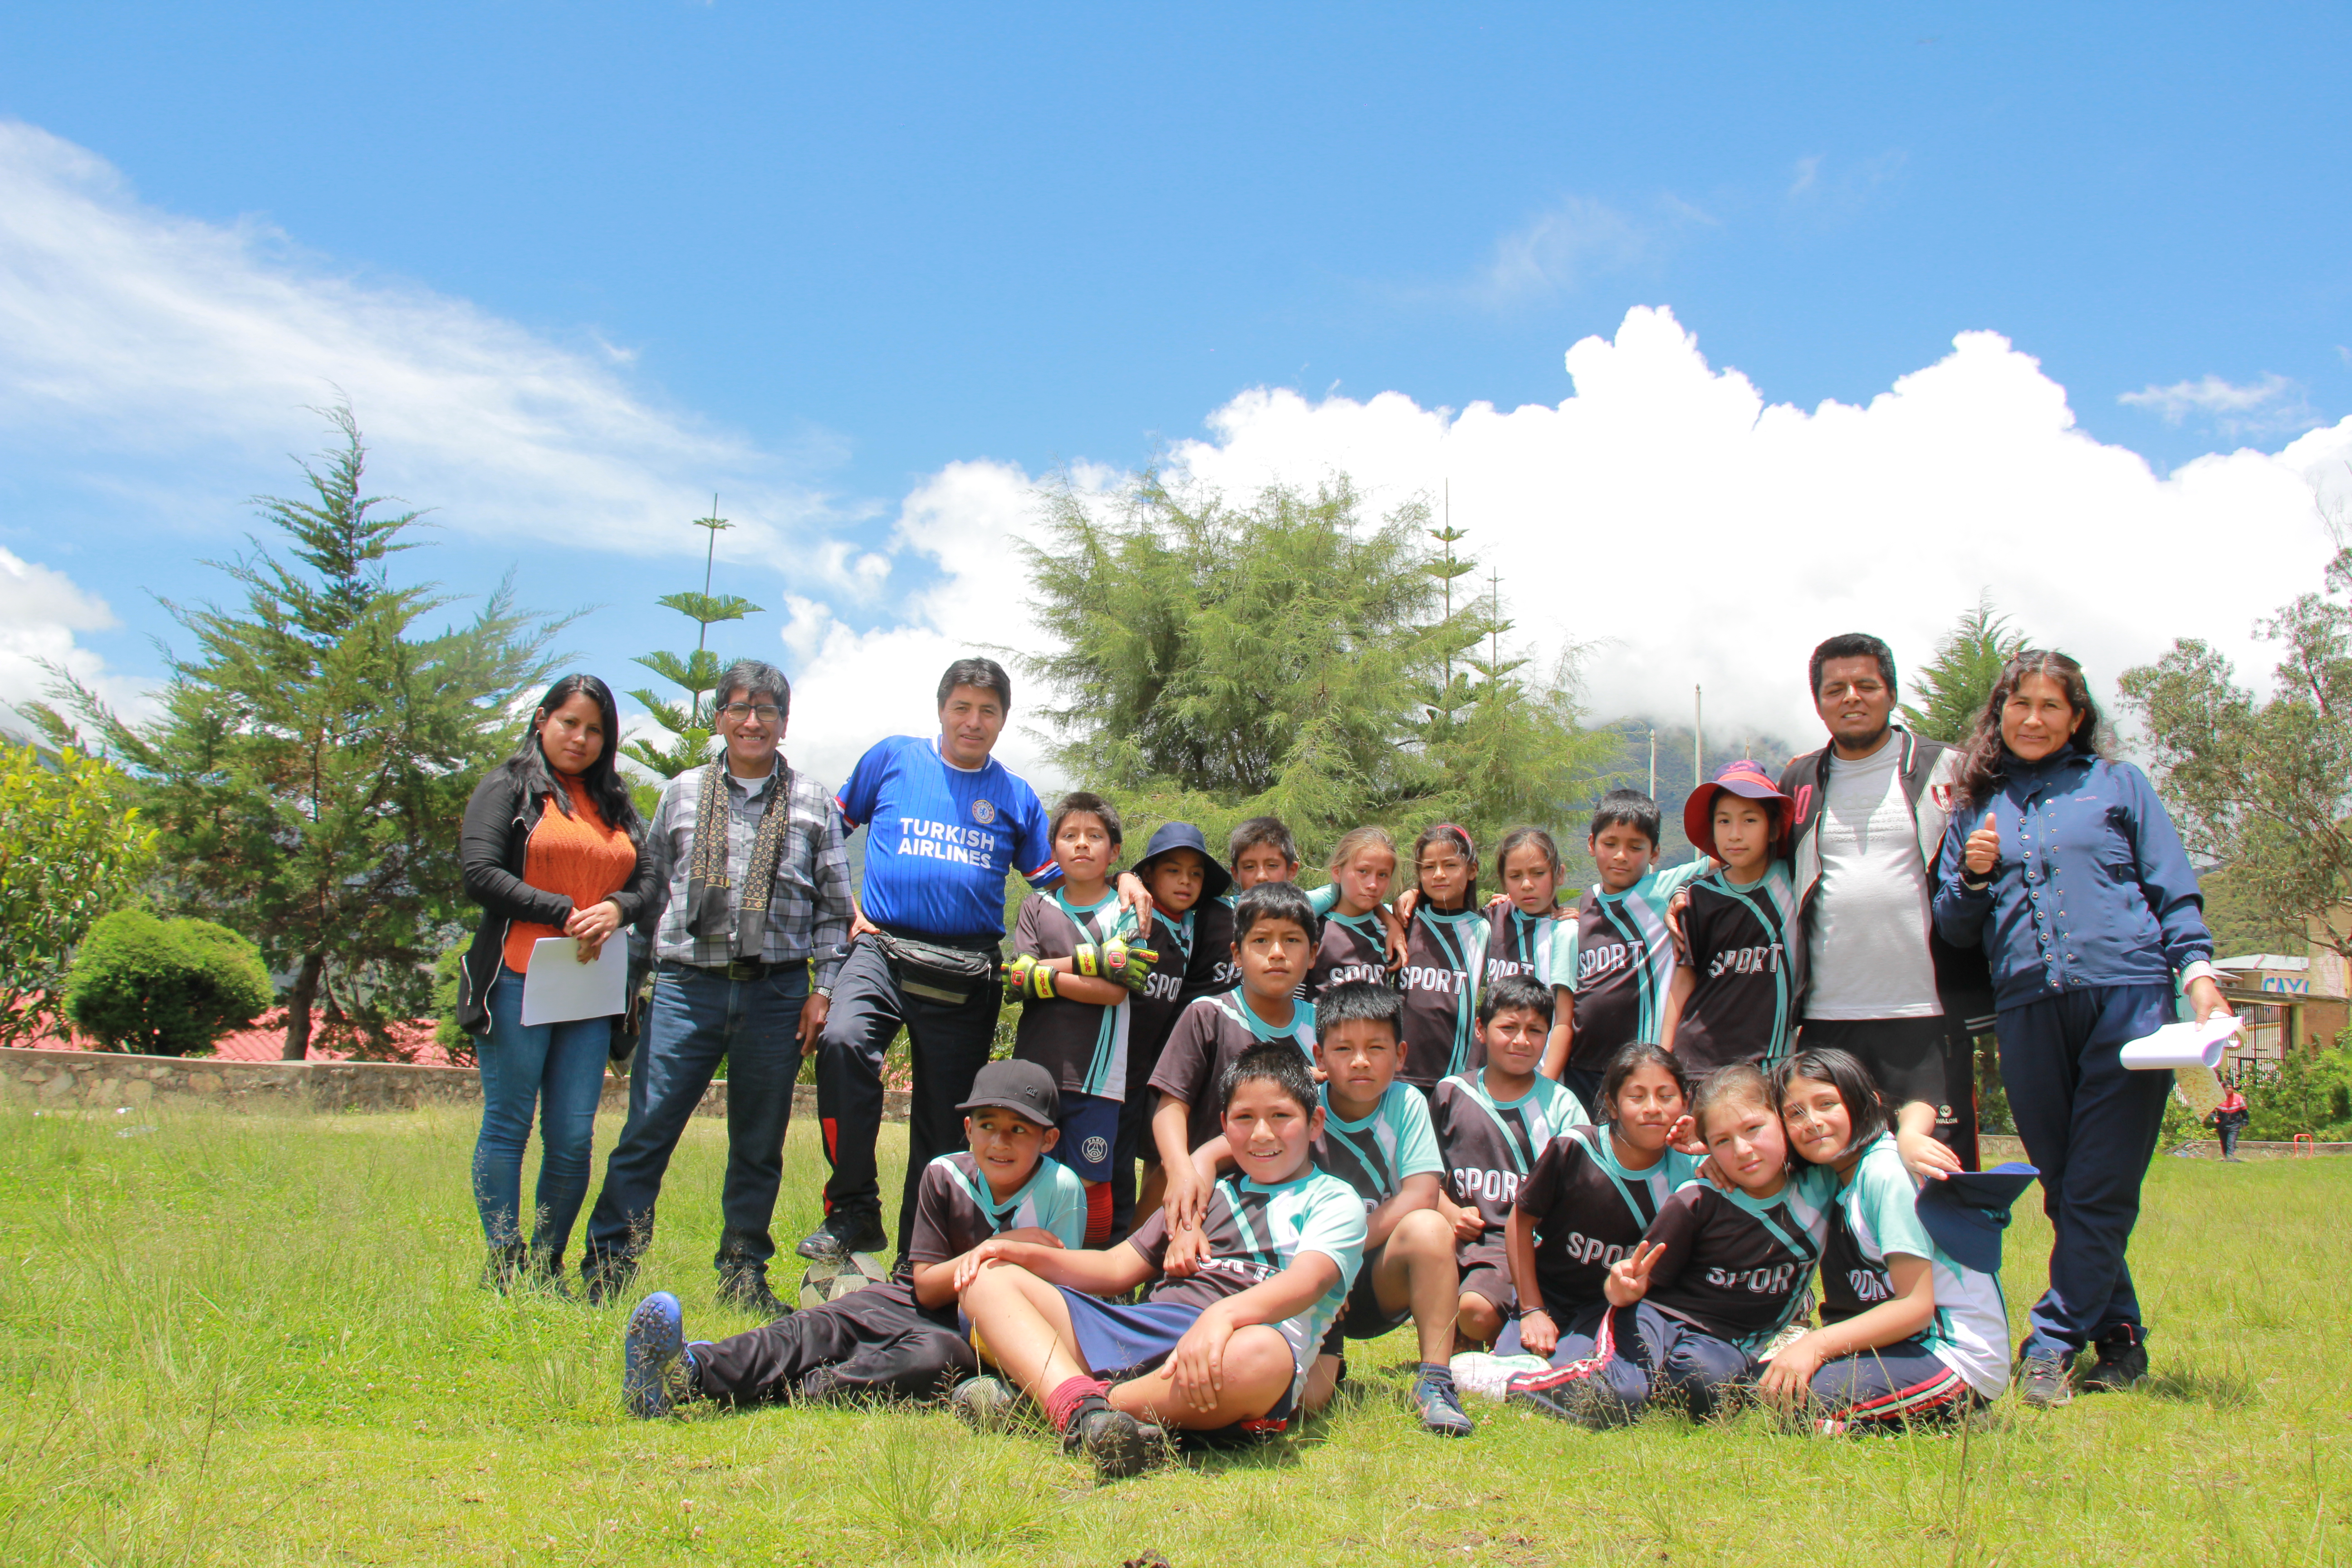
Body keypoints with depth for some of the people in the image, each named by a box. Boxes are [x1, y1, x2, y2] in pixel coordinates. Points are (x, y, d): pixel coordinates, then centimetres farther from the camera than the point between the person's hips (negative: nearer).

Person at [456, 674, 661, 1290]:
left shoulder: (616, 803, 20)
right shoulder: (509, 788, 4)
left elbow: (649, 878, 15)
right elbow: (480, 874, -7)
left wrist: (618, 909, -8)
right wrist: (565, 915, -11)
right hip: (519, 982, -4)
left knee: (574, 1139, 1)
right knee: (509, 1125, 1)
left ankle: (548, 1266, 12)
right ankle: (504, 1267, 8)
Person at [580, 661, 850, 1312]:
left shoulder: (813, 803, 8)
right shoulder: (683, 793, 10)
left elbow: (834, 906, 9)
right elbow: (651, 887, 14)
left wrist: (823, 988, 2)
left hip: (776, 993, 0)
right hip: (688, 986, 0)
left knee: (760, 1143, 7)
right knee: (646, 1130, -4)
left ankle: (743, 1276, 19)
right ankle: (607, 1269, 5)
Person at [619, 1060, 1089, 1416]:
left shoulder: (1060, 1189, -10)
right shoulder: (944, 1176, -1)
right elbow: (927, 1287, -4)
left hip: (984, 1334, -3)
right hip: (911, 1307, 3)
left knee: (936, 1356, -38)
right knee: (817, 1328, -26)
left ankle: (791, 1391, -45)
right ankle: (696, 1371, -47)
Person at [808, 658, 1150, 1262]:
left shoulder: (1016, 797, 12)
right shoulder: (893, 758, 9)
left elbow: (1055, 881, 16)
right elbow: (834, 830, 17)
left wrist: (1121, 881, -2)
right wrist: (850, 907, 6)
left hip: (967, 973, 2)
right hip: (884, 947, -2)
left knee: (945, 1122, 4)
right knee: (844, 1041, -31)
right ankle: (852, 1211, -17)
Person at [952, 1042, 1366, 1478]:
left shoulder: (1334, 1201, 13)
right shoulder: (1208, 1195, 30)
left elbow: (1308, 1280, -8)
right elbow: (1116, 1269, 27)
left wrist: (1223, 1314, -29)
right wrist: (1023, 1253, 9)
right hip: (1134, 1337, 6)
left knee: (1265, 1355, -42)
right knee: (989, 1277, -4)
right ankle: (1079, 1402, -34)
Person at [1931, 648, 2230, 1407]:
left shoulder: (2119, 785, 14)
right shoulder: (1976, 809, 18)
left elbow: (2175, 889, 10)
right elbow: (1954, 930, 18)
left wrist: (2197, 970, -5)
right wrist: (1973, 876, -1)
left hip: (2126, 996, -2)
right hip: (2028, 1011, 3)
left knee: (2100, 1189, -6)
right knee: (2065, 1190, 5)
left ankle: (2051, 1345, -2)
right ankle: (2120, 1342, 16)